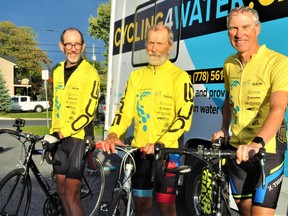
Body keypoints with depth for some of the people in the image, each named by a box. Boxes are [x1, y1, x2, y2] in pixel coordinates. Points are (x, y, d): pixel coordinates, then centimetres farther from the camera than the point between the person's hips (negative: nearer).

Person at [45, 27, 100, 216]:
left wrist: (60, 134, -22)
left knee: (71, 196, -7)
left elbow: (88, 113, -18)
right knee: (62, 191, 13)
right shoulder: (57, 72, 12)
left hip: (79, 138, -7)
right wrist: (52, 135, 17)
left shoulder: (90, 73, -11)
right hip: (60, 139, 7)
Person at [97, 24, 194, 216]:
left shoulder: (179, 76, -5)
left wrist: (159, 144, -25)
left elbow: (184, 117, -13)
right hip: (139, 149, 4)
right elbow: (125, 109, 4)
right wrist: (114, 134, -15)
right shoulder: (137, 75, 10)